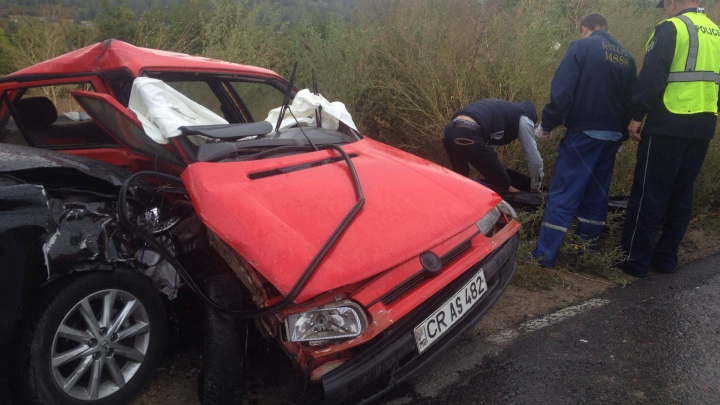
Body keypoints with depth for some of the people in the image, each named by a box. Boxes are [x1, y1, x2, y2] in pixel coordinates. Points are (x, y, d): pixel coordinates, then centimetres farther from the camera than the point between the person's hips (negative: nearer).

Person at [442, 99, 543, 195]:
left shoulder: (502, 109, 39)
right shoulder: (524, 118, 17)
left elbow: (489, 144, 46)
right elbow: (534, 157, 21)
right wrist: (536, 187, 36)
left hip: (448, 132, 8)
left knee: (460, 178, 32)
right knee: (501, 183, 7)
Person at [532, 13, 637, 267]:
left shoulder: (582, 46, -5)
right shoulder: (626, 56, 13)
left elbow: (561, 90, -15)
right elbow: (631, 101, 14)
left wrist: (547, 124, -6)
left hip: (583, 132, -6)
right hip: (611, 135, 6)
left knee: (562, 194, -6)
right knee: (596, 192, 16)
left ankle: (545, 254, -7)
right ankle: (588, 244, 22)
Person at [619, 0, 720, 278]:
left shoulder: (671, 28, -7)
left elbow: (651, 77, -16)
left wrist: (636, 115, -11)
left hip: (668, 125, -7)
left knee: (649, 192, -2)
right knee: (682, 193, 12)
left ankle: (635, 259, 2)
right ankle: (666, 257, 18)